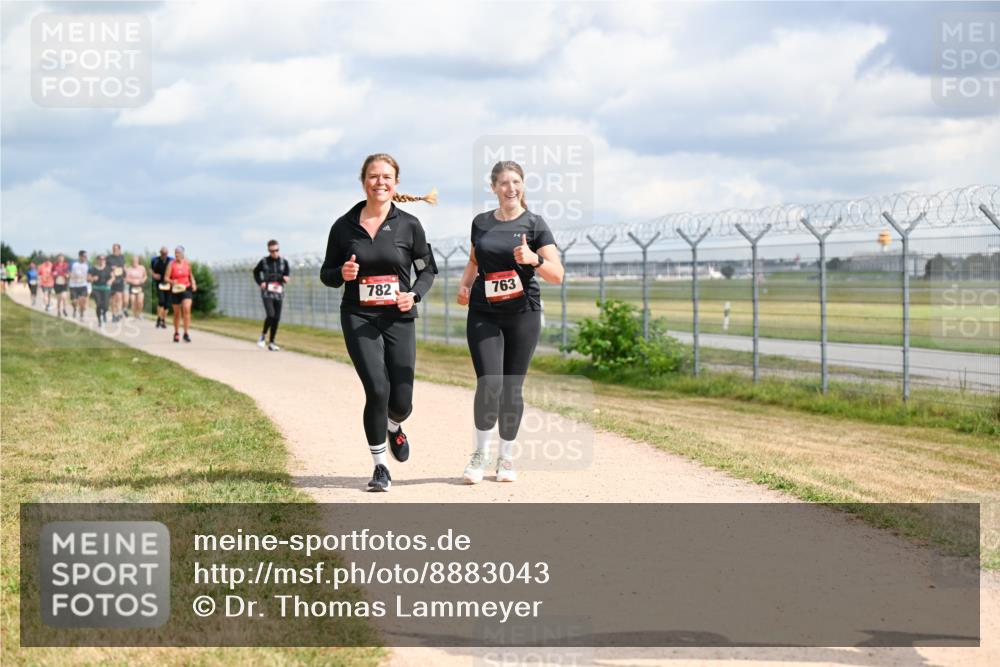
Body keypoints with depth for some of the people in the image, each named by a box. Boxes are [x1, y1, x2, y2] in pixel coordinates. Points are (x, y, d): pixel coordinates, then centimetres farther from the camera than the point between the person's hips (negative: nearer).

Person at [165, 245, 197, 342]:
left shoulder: (187, 263, 2)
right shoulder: (171, 264, -7)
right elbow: (166, 278, -9)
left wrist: (193, 283, 3)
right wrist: (172, 282, -28)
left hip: (186, 289, 1)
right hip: (175, 290, -1)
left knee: (187, 309, -20)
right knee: (177, 313, 9)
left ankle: (186, 333, -17)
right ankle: (176, 333, 30)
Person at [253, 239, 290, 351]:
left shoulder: (284, 262, 5)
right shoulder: (264, 261, 0)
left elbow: (286, 275, 13)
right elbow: (256, 272, 15)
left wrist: (285, 279, -11)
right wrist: (260, 282, -1)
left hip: (278, 293, 3)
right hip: (267, 293, -3)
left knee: (277, 318, 1)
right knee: (270, 315, -19)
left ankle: (271, 342, 13)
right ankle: (263, 335, 3)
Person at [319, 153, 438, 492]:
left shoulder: (408, 225, 0)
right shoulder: (344, 226, 1)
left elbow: (428, 269, 9)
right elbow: (326, 274, 10)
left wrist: (415, 295, -10)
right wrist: (342, 274, -13)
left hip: (399, 319, 1)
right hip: (359, 319, -1)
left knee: (401, 400, -1)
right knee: (377, 390, -16)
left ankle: (393, 427, 40)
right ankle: (380, 467, 3)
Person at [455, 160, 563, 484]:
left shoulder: (534, 224, -2)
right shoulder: (481, 223, 8)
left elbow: (557, 275, -6)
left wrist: (534, 259, -24)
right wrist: (464, 285, 7)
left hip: (522, 314, -1)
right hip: (483, 313, 1)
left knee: (512, 388, 2)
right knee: (489, 384, -12)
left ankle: (506, 458, 17)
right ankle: (480, 453, 5)